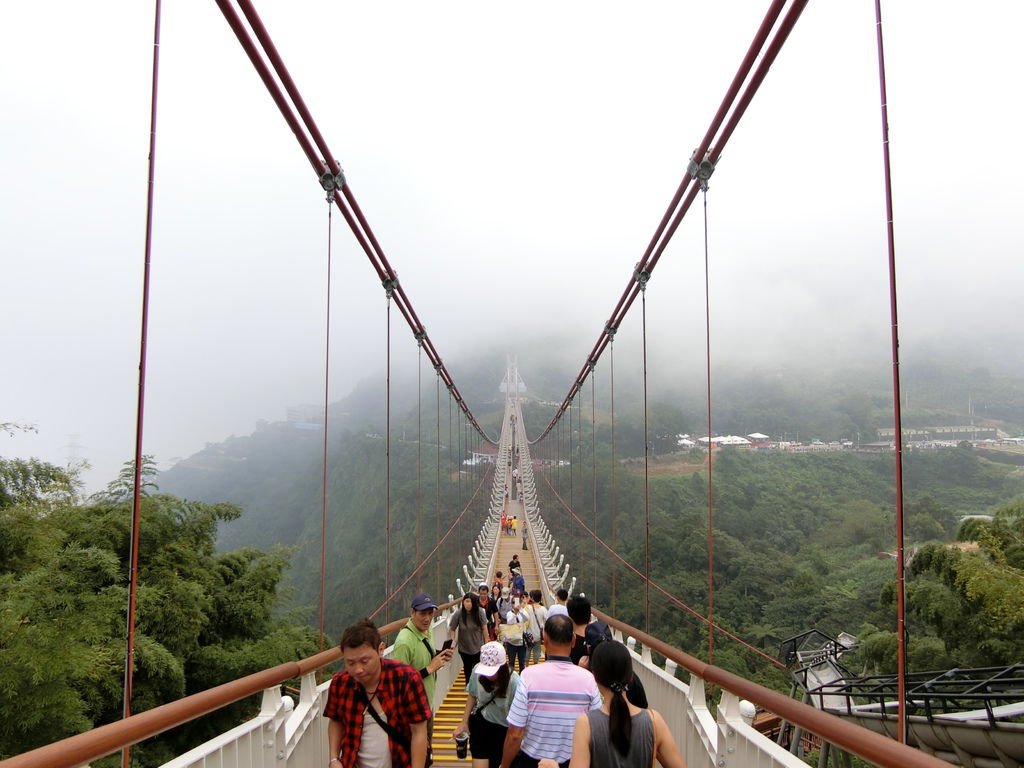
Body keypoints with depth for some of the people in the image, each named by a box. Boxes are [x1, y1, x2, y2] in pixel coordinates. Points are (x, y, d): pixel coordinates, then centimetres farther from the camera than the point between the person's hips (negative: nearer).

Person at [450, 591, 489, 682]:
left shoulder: (480, 612, -19)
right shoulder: (458, 614, -21)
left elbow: (484, 629, -11)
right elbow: (452, 629, -13)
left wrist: (486, 644, -6)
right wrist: (452, 641, -26)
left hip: (478, 647, -1)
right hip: (464, 648, 1)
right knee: (467, 668, 22)